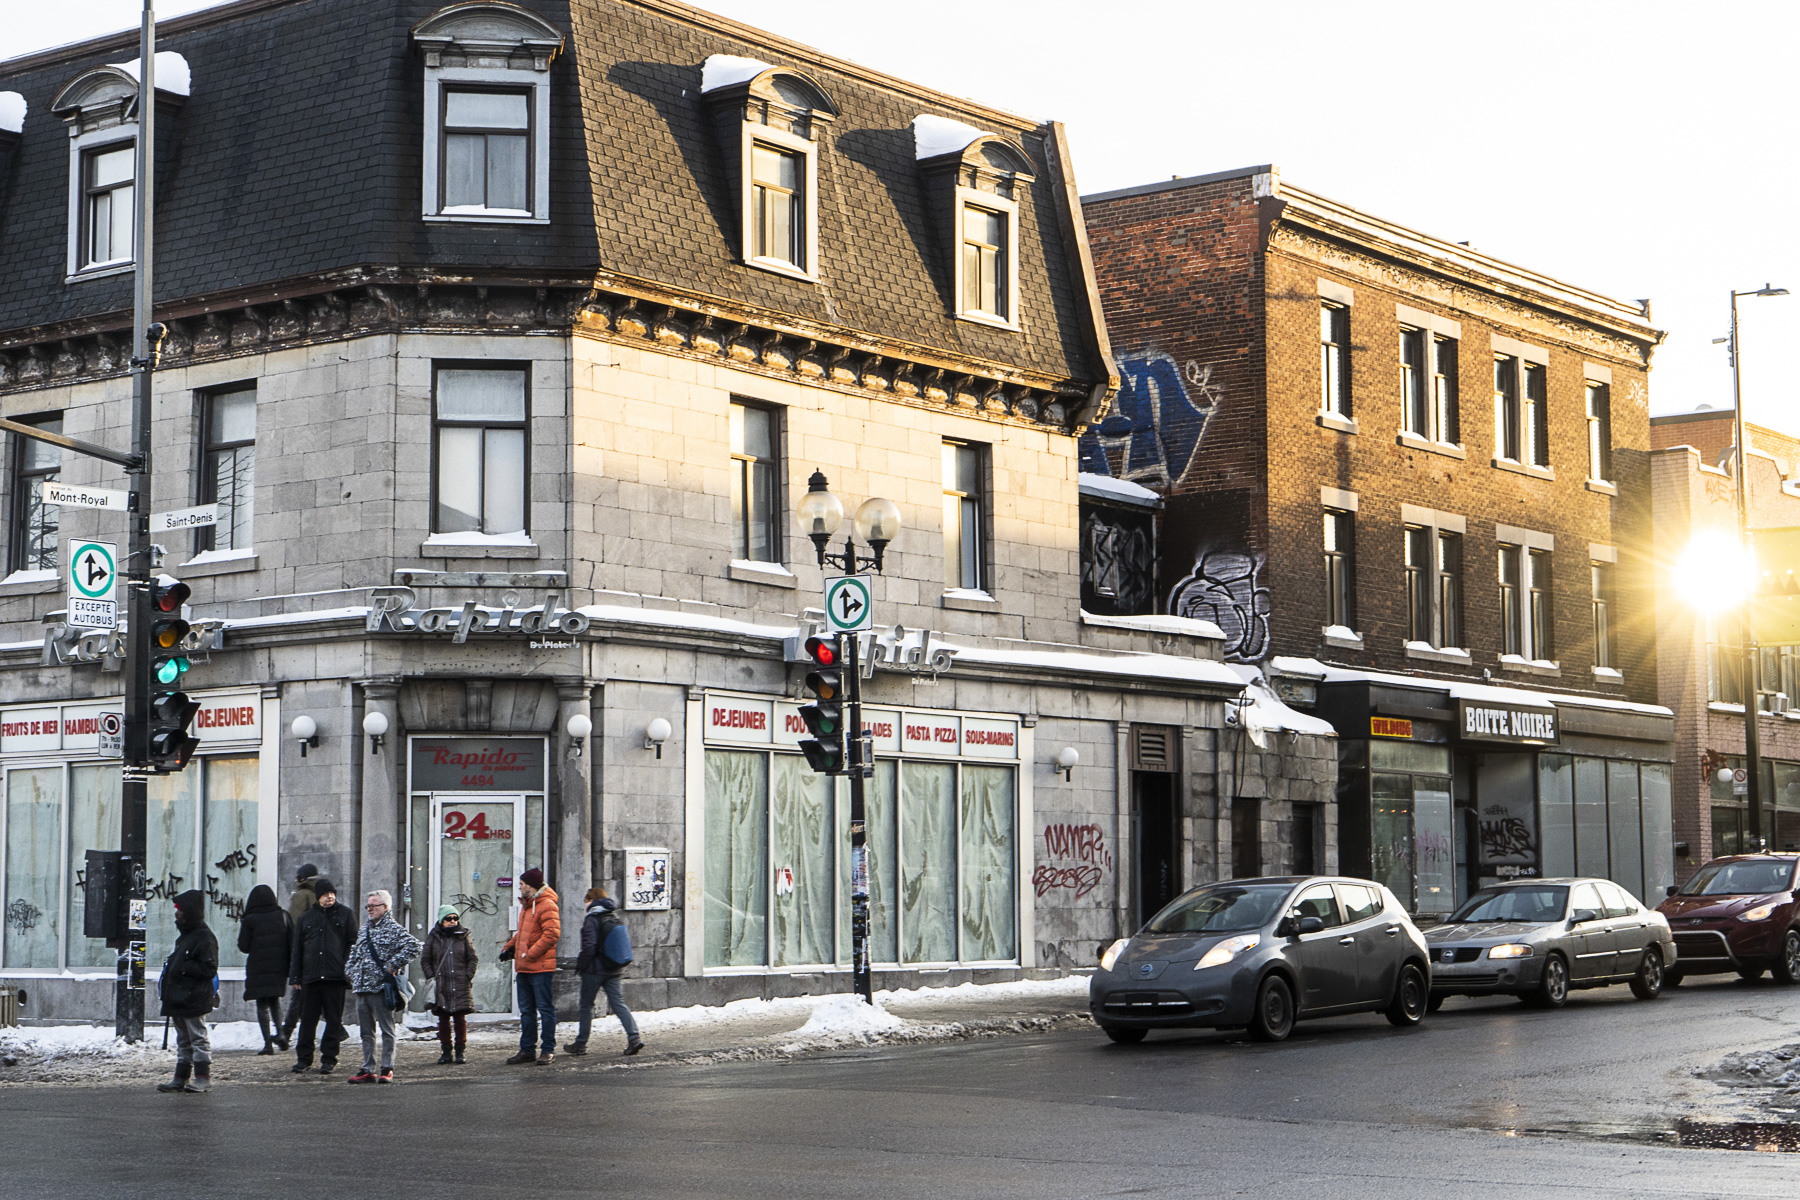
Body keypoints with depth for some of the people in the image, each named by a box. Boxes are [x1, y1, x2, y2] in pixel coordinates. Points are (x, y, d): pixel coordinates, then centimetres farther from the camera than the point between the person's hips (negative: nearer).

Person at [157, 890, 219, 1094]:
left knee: (198, 1038, -4)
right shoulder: (184, 937, 17)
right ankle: (181, 1078, 18)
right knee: (183, 1040, 14)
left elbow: (209, 969, -20)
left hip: (194, 999, -10)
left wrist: (184, 968, -22)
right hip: (179, 999, 10)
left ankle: (203, 1078, 0)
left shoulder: (204, 938, -15)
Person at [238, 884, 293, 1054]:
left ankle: (268, 1043, -6)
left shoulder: (250, 920, -6)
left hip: (258, 967, -3)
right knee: (274, 1000, 21)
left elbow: (243, 947, -3)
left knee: (262, 1005, 2)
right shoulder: (283, 916, 2)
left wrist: (241, 926, 12)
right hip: (279, 967, 3)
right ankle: (280, 1032, -1)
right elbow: (293, 943, 0)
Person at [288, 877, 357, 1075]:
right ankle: (304, 1058, 9)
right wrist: (295, 977, 8)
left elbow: (353, 945, 5)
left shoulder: (344, 915, 7)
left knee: (333, 1019, 2)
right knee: (308, 1019, 2)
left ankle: (329, 1059, 8)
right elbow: (297, 949, 14)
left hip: (335, 977, -2)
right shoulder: (307, 917, 13)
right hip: (310, 977, 2)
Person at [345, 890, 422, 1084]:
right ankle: (367, 1071, 14)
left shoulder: (394, 929, -5)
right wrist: (351, 971, 16)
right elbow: (354, 953, 32)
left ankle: (387, 1069, 2)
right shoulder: (365, 929, 18)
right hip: (361, 988, 8)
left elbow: (413, 945, -19)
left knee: (387, 1030, -1)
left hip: (382, 988, -7)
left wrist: (393, 965, -19)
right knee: (366, 1032, 10)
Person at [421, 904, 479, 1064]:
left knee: (460, 1018, 0)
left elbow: (473, 959, 9)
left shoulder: (464, 937, 7)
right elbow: (425, 960, 10)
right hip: (440, 986, 1)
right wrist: (431, 977, -1)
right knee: (443, 1019, 3)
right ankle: (446, 1051, 10)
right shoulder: (433, 938, 6)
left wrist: (468, 976, -2)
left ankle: (460, 1051, 7)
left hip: (461, 986, -1)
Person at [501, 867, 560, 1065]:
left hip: (541, 967, -10)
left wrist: (530, 954, -19)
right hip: (524, 967, 10)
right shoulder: (527, 905, 19)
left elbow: (552, 933, -21)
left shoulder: (546, 905, -12)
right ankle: (527, 1050, 17)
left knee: (545, 1008, -3)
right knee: (526, 1010, 12)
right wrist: (510, 946, 13)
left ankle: (548, 1050, 1)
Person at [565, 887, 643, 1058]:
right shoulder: (618, 918, 8)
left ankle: (581, 1043, 13)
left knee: (586, 1005, 7)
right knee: (618, 1004, 4)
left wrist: (581, 966, -5)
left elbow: (589, 947, -16)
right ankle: (634, 1037, -12)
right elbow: (627, 942, 12)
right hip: (616, 971, 6)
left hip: (595, 969, -6)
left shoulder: (591, 919, -12)